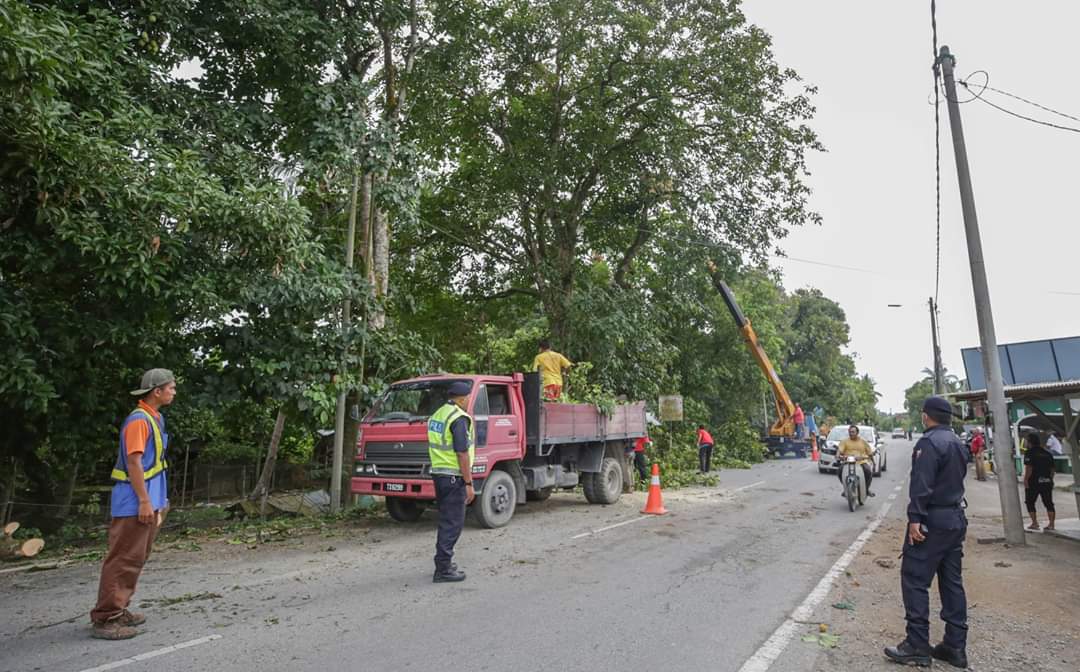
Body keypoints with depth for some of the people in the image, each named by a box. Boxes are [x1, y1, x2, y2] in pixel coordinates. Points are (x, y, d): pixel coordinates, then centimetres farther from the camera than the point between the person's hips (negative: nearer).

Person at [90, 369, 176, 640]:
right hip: (135, 502, -10)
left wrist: (160, 498, 21)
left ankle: (118, 610, 25)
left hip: (149, 499, 10)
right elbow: (134, 462, -21)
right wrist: (144, 501, -21)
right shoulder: (138, 420, -17)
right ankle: (105, 618, 2)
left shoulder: (155, 418, 13)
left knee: (137, 558, 16)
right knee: (124, 559, -5)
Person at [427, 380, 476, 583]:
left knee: (446, 520, 19)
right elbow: (462, 454, -21)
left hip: (438, 473, 9)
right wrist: (469, 483, -17)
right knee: (452, 523, -2)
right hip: (454, 477, -9)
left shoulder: (437, 415, 12)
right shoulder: (459, 418, -17)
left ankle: (445, 563, 28)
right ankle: (443, 569, 1)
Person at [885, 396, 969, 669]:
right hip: (956, 518, 9)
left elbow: (921, 484, -23)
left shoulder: (929, 442, -16)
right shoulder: (959, 443, 13)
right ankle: (955, 646, 18)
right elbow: (957, 479, 18)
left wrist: (915, 518, -22)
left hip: (932, 520, -9)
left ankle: (917, 646, -1)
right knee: (952, 582, 13)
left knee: (915, 580, -4)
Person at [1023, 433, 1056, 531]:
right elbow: (1052, 469, 15)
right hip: (1047, 481, 6)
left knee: (1030, 502, 5)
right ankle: (1051, 524, 12)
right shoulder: (1047, 453, 12)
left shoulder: (1030, 453, -9)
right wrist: (1050, 479, 22)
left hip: (1034, 482, -6)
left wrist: (1025, 480, -12)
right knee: (1049, 503, 11)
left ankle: (1034, 523, 1)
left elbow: (1029, 468, -17)